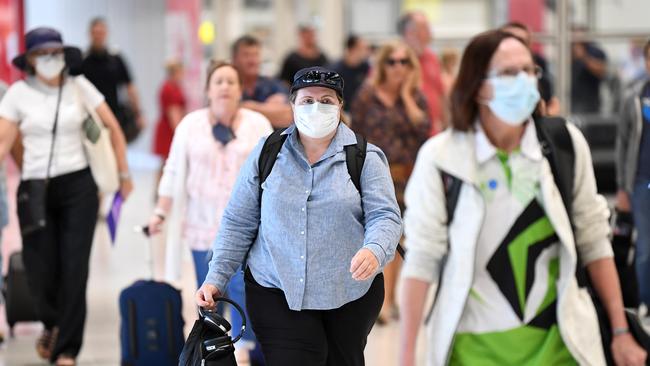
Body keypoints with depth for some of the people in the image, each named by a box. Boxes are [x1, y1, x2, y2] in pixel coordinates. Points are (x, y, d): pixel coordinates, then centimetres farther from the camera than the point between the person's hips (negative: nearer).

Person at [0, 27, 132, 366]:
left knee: (74, 270, -5)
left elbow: (113, 129, 7)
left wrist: (124, 174, 7)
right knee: (40, 271, -1)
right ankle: (52, 324, 33)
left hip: (78, 187, 0)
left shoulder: (79, 87, 1)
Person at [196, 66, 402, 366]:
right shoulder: (266, 154, 4)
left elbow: (384, 216, -9)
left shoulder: (365, 158, 0)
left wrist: (374, 251, -31)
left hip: (350, 294, 0)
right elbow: (238, 223, 7)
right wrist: (216, 279, 0)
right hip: (277, 294, 0)